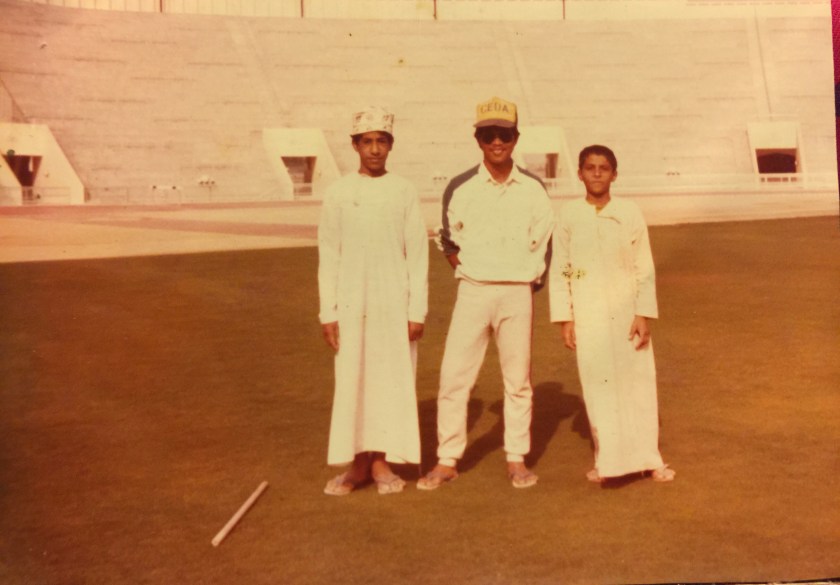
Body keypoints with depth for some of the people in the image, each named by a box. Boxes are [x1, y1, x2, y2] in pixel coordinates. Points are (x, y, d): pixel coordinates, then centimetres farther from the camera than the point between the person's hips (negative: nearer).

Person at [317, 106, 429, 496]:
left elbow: (418, 255, 1)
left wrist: (417, 311, -4)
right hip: (352, 305, 0)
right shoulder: (338, 193, 3)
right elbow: (328, 256, 4)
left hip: (395, 305, 0)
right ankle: (358, 463, 14)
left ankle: (382, 462, 14)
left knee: (393, 382, 3)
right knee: (351, 382, 3)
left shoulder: (404, 192, 2)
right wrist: (328, 312, -1)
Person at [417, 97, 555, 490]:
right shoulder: (460, 188, 1)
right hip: (472, 291, 0)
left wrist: (528, 280, 3)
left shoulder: (533, 189, 3)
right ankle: (447, 461, 9)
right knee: (454, 376, -2)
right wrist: (468, 271, 3)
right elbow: (448, 241, 11)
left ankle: (517, 459, 19)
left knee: (518, 379, 7)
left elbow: (542, 244, 9)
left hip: (518, 293, 1)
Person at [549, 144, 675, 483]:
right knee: (597, 387, 5)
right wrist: (564, 319, -2)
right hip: (587, 317, 0)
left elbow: (645, 268, 2)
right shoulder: (569, 216, 0)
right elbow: (558, 271, 2)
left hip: (626, 313, 0)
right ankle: (607, 460, 19)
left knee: (638, 385, 4)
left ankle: (647, 457, 19)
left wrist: (644, 314, -5)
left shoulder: (630, 214, 0)